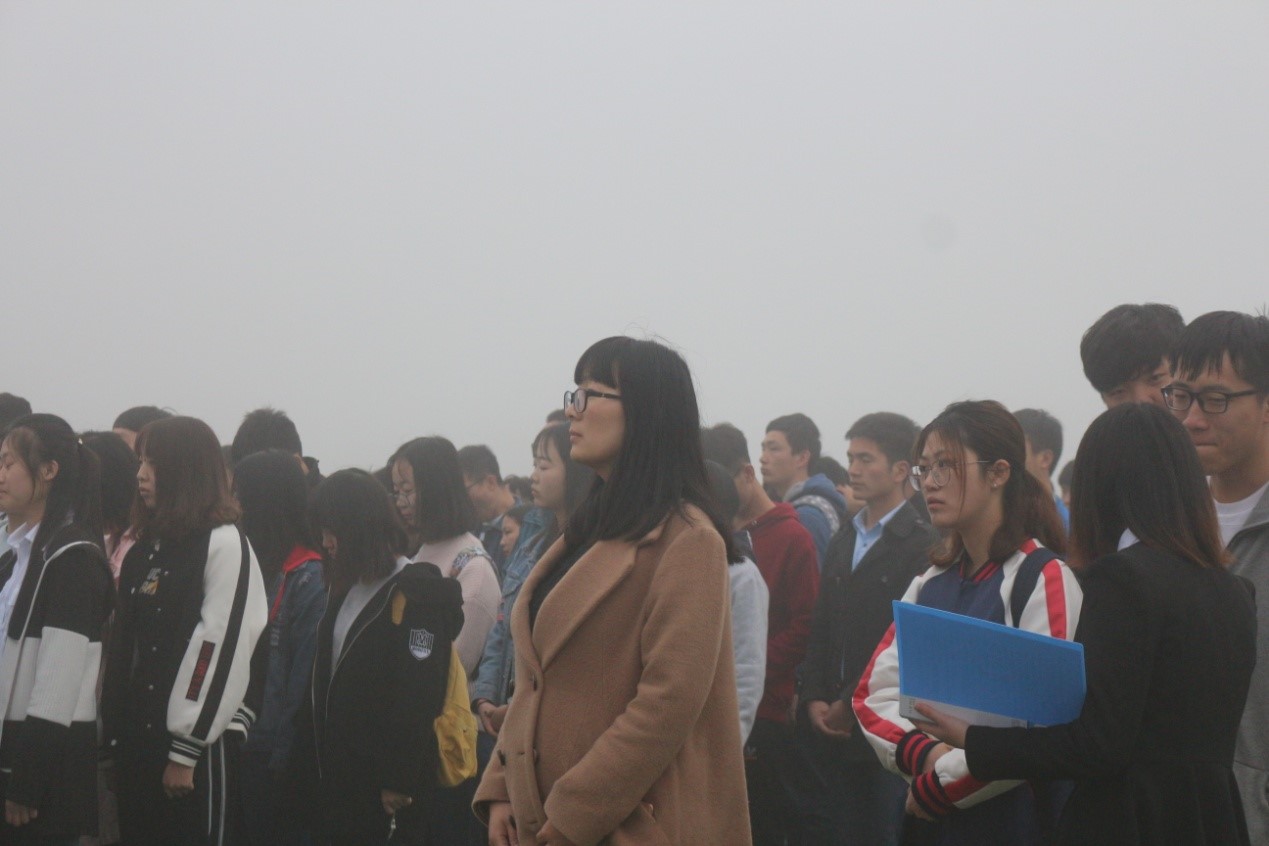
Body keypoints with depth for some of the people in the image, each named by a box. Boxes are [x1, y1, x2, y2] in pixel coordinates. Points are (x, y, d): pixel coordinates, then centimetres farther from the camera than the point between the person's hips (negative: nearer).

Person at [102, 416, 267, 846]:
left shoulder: (225, 545, -9)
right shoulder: (145, 549, 15)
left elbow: (222, 650, -15)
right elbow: (123, 646, 16)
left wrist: (186, 750, -15)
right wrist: (114, 730, 9)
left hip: (198, 748, -7)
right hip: (137, 739, 8)